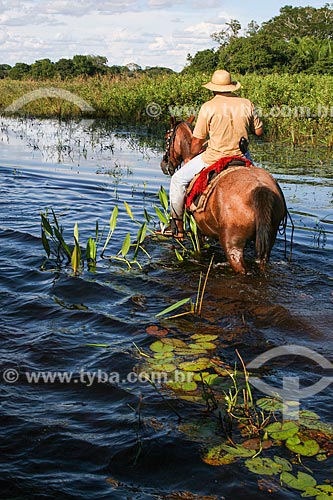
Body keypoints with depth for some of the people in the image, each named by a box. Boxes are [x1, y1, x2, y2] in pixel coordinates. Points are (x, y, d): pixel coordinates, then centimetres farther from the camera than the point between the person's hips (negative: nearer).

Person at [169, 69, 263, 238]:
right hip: (241, 157, 4)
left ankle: (177, 223, 18)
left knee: (178, 180, 15)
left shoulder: (208, 107, -10)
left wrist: (190, 157, 12)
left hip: (214, 158, -3)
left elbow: (197, 140, -6)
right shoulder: (246, 104, -2)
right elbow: (259, 131, 6)